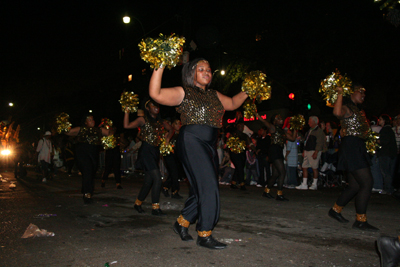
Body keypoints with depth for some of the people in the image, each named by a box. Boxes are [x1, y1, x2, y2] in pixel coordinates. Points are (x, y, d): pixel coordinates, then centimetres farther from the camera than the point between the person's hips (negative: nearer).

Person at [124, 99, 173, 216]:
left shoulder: (160, 122, 14)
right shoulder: (143, 120, -2)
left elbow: (170, 130, 29)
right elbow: (126, 125, -11)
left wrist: (167, 139, 14)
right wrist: (127, 111, -13)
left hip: (155, 151, 7)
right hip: (146, 150, -7)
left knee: (149, 180, 11)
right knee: (157, 178, -15)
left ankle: (138, 203, 28)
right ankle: (155, 207, -7)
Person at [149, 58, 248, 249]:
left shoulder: (214, 95, 20)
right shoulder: (183, 92, -1)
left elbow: (232, 104, 32)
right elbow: (155, 93, -12)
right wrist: (159, 67, -19)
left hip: (210, 145, 8)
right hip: (192, 142, -8)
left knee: (201, 190, 10)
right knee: (208, 187, -11)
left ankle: (182, 223, 30)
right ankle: (204, 235, 2)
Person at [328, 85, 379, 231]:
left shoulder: (356, 110, 22)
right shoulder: (347, 108, -7)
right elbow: (337, 113, -34)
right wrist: (340, 94, -26)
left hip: (358, 148, 10)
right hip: (351, 147, -10)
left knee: (355, 185, 12)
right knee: (367, 182, -12)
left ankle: (335, 210, 23)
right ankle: (360, 221, -5)